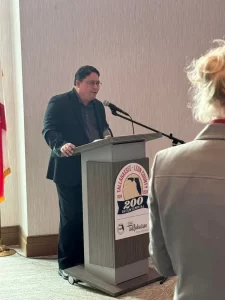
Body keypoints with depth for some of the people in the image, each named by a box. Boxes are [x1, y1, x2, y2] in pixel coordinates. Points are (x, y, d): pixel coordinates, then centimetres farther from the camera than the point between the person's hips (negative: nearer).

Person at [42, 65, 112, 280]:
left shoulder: (98, 106, 16)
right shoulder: (58, 102, -6)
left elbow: (104, 130, 15)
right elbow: (49, 129, -16)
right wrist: (61, 145, -35)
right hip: (70, 171, -6)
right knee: (71, 218, -2)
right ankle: (67, 264, 12)